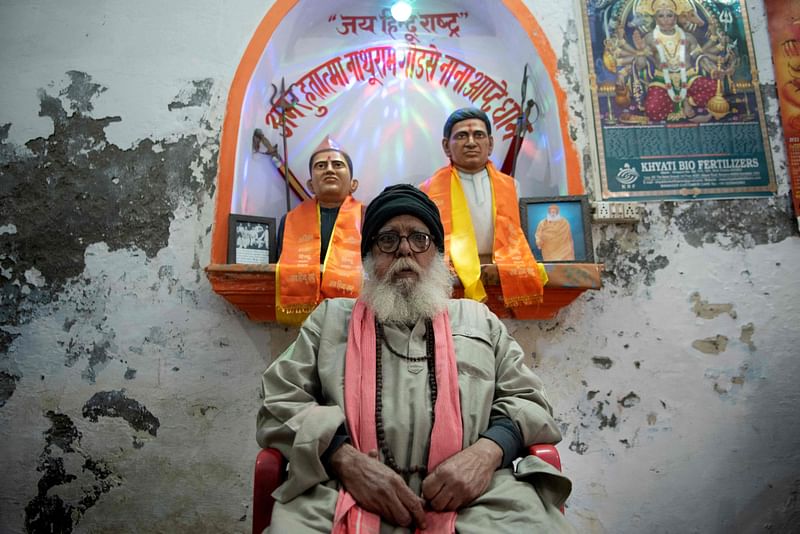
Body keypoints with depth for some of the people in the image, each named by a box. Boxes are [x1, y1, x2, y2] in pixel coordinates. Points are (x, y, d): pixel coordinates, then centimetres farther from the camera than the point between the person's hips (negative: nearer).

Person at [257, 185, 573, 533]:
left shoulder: (479, 319, 22)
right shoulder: (330, 317, 18)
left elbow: (529, 400, 16)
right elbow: (280, 403, 9)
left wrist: (489, 450, -7)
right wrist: (344, 458, -10)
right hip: (352, 489, 0)